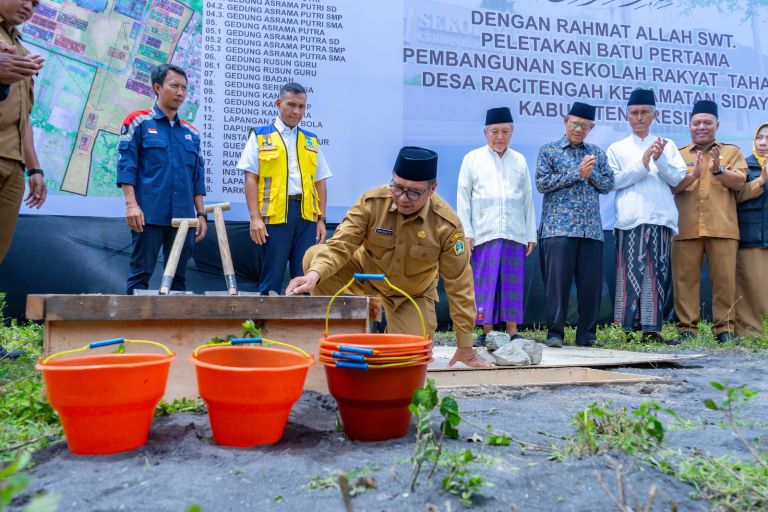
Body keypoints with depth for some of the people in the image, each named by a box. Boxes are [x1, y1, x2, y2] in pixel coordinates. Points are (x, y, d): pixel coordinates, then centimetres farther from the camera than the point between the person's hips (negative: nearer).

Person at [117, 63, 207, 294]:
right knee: (141, 273, -1)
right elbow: (126, 165, -3)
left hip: (183, 217, 4)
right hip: (149, 215, -4)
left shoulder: (191, 133, 16)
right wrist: (131, 204, -13)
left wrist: (200, 214, 11)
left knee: (179, 276, 8)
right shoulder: (138, 122, 3)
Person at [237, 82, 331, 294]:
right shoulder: (260, 136, 7)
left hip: (307, 215, 3)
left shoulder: (311, 140, 16)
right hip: (275, 213, -3)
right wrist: (255, 217, -9)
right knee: (272, 275, 2)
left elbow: (320, 183, 15)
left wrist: (321, 219, 7)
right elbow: (251, 179, 0)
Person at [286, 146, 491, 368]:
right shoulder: (371, 202, -22)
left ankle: (392, 334, 26)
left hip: (411, 296, 0)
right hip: (364, 274, 0)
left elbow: (459, 283, -17)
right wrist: (314, 274, -46)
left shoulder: (446, 224, -23)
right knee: (314, 255, -24)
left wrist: (465, 347, -14)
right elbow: (340, 245, -23)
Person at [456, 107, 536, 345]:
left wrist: (531, 235, 11)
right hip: (484, 233, -2)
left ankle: (512, 332, 10)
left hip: (514, 234, 2)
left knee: (513, 283, 3)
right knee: (484, 283, -1)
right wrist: (466, 234, -3)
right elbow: (463, 199, 5)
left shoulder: (520, 160, 14)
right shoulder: (473, 159, 8)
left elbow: (528, 200, 15)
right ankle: (487, 332, 6)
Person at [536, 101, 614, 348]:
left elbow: (608, 184, 12)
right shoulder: (548, 151, 9)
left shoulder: (597, 153, 19)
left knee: (591, 283, 1)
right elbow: (542, 183, -4)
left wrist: (592, 173, -6)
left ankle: (587, 334, 12)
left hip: (592, 228, 3)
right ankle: (555, 332, 3)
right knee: (558, 280, -6)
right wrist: (577, 173, -7)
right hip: (558, 228, -3)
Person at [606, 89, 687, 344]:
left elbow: (677, 178, 7)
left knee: (658, 274, 0)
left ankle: (651, 329, 4)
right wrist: (643, 163, -8)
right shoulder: (617, 148, 13)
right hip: (630, 219, -2)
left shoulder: (667, 145, 17)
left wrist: (659, 159, -7)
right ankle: (629, 328, -3)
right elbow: (615, 181, 0)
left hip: (661, 218, 2)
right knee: (631, 272, -7)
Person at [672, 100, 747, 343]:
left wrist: (718, 170, -18)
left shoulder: (731, 151, 14)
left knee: (725, 279, -1)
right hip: (686, 228, 0)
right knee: (685, 279, -2)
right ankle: (687, 328, 3)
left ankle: (725, 328, 6)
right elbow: (671, 187, -1)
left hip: (722, 228, 0)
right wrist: (693, 174, -18)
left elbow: (739, 182, -1)